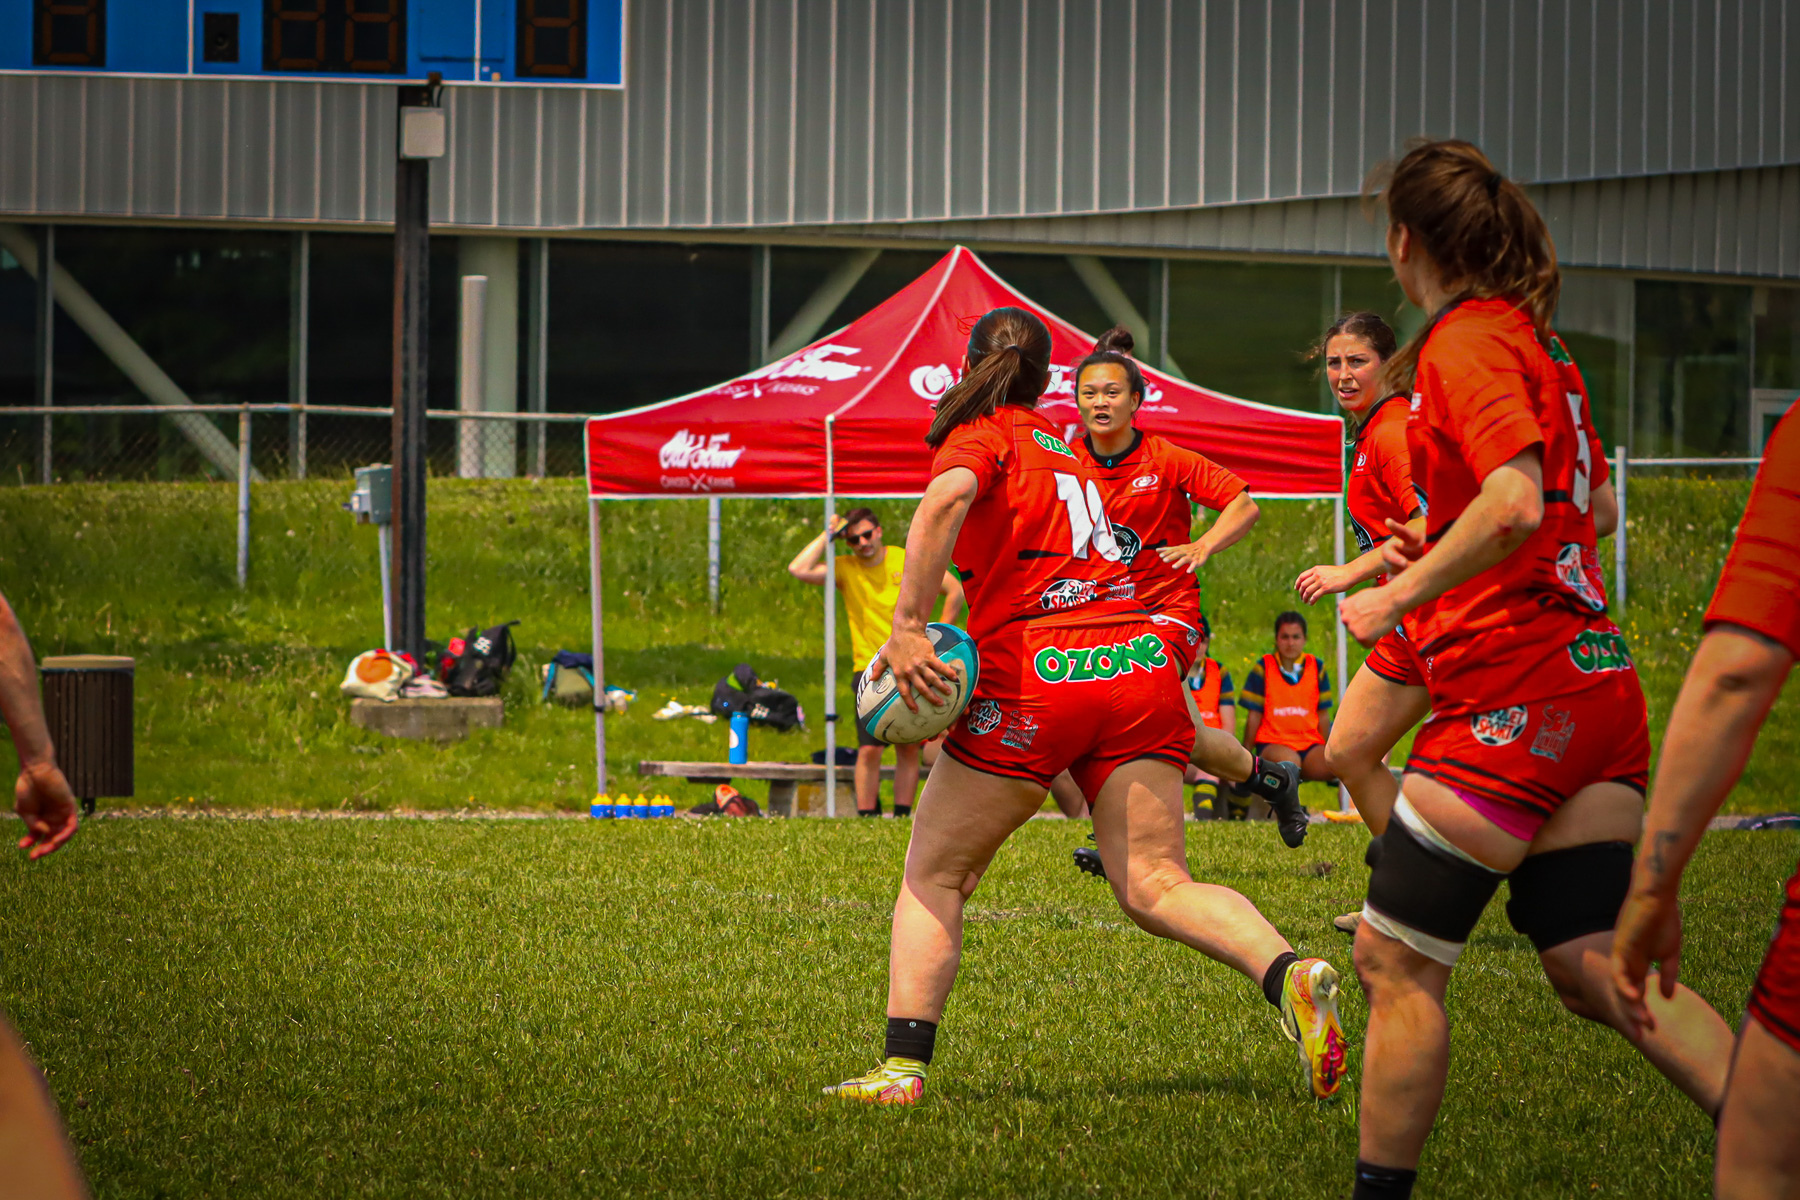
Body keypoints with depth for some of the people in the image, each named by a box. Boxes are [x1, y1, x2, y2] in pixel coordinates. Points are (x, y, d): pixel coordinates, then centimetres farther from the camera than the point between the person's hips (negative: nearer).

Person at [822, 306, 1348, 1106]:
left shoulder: (983, 436, 7)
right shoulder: (1066, 454, 28)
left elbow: (947, 497, -16)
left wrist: (907, 628, -22)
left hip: (1037, 676, -5)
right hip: (1142, 654, 5)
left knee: (933, 876, 8)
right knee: (1154, 887, -1)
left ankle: (903, 1064, -4)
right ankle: (1288, 974, -27)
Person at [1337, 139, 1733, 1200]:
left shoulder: (1467, 339, -10)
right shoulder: (1535, 343, 18)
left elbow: (1514, 502, -24)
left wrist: (1398, 593, -14)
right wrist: (1440, 562, 27)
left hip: (1512, 690, -9)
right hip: (1594, 684, 9)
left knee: (1396, 959, -1)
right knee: (1596, 966, 2)